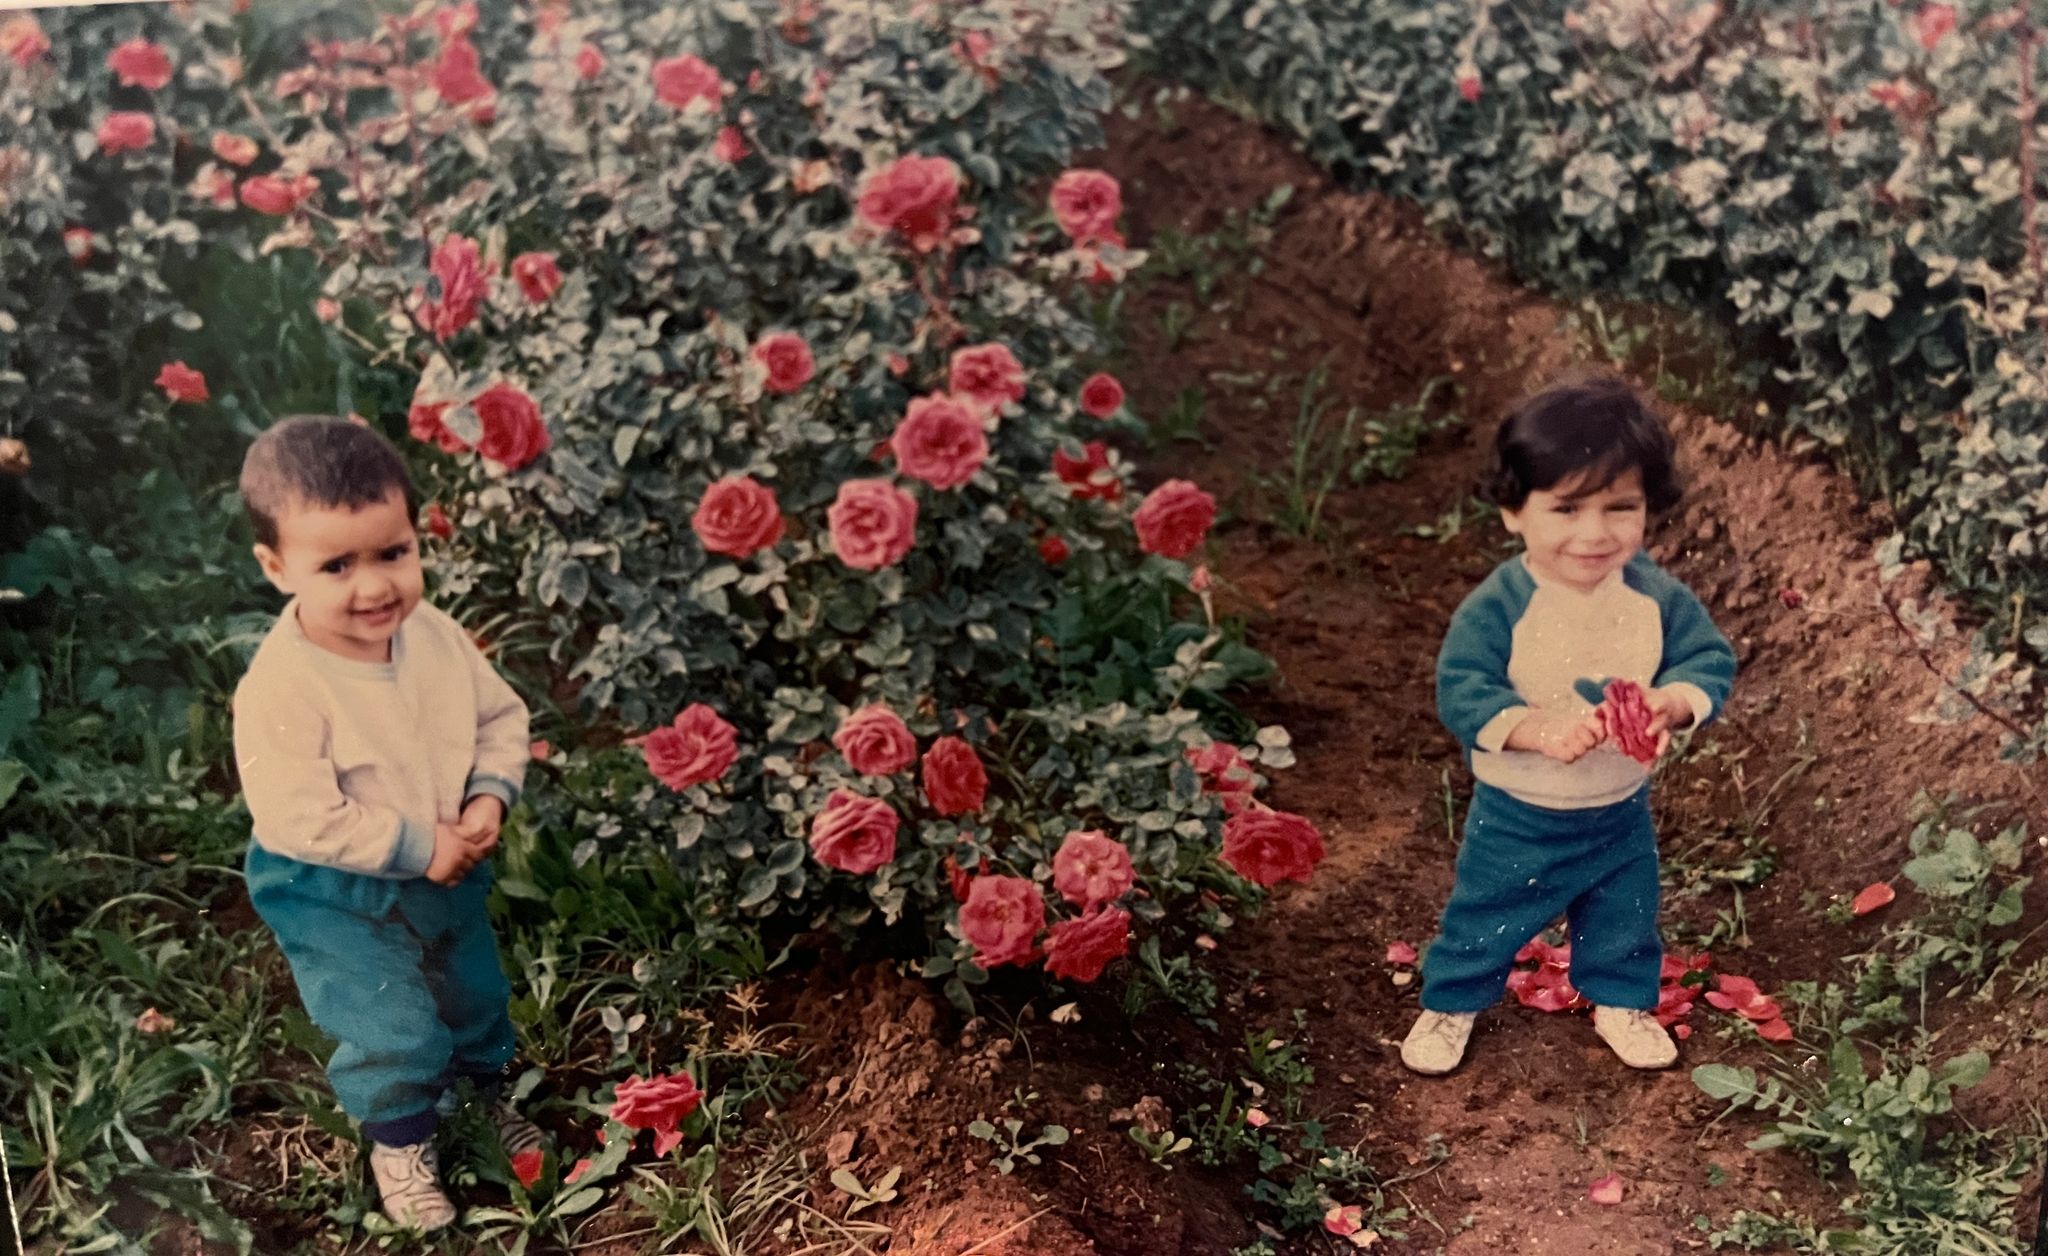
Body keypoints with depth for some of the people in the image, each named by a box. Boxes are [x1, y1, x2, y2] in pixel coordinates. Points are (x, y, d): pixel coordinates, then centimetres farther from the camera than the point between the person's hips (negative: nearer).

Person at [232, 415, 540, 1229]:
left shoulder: (438, 637, -14)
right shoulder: (281, 690, -32)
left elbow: (501, 716, 0)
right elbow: (299, 819, -32)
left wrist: (490, 798, -17)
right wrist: (418, 849, -27)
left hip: (447, 870, 6)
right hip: (334, 895, -6)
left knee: (476, 990, 24)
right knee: (396, 1030, -4)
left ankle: (485, 1087, 54)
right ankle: (398, 1137, 28)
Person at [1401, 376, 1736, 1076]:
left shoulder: (1657, 596, -15)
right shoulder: (1497, 607, -26)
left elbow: (1710, 660, -14)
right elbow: (1462, 692, -30)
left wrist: (1672, 703, -36)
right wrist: (1536, 729, -46)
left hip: (1621, 813, 3)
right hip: (1516, 818, -3)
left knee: (1625, 921, 25)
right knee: (1485, 919, 18)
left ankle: (1621, 1003, 52)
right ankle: (1451, 1004, 44)